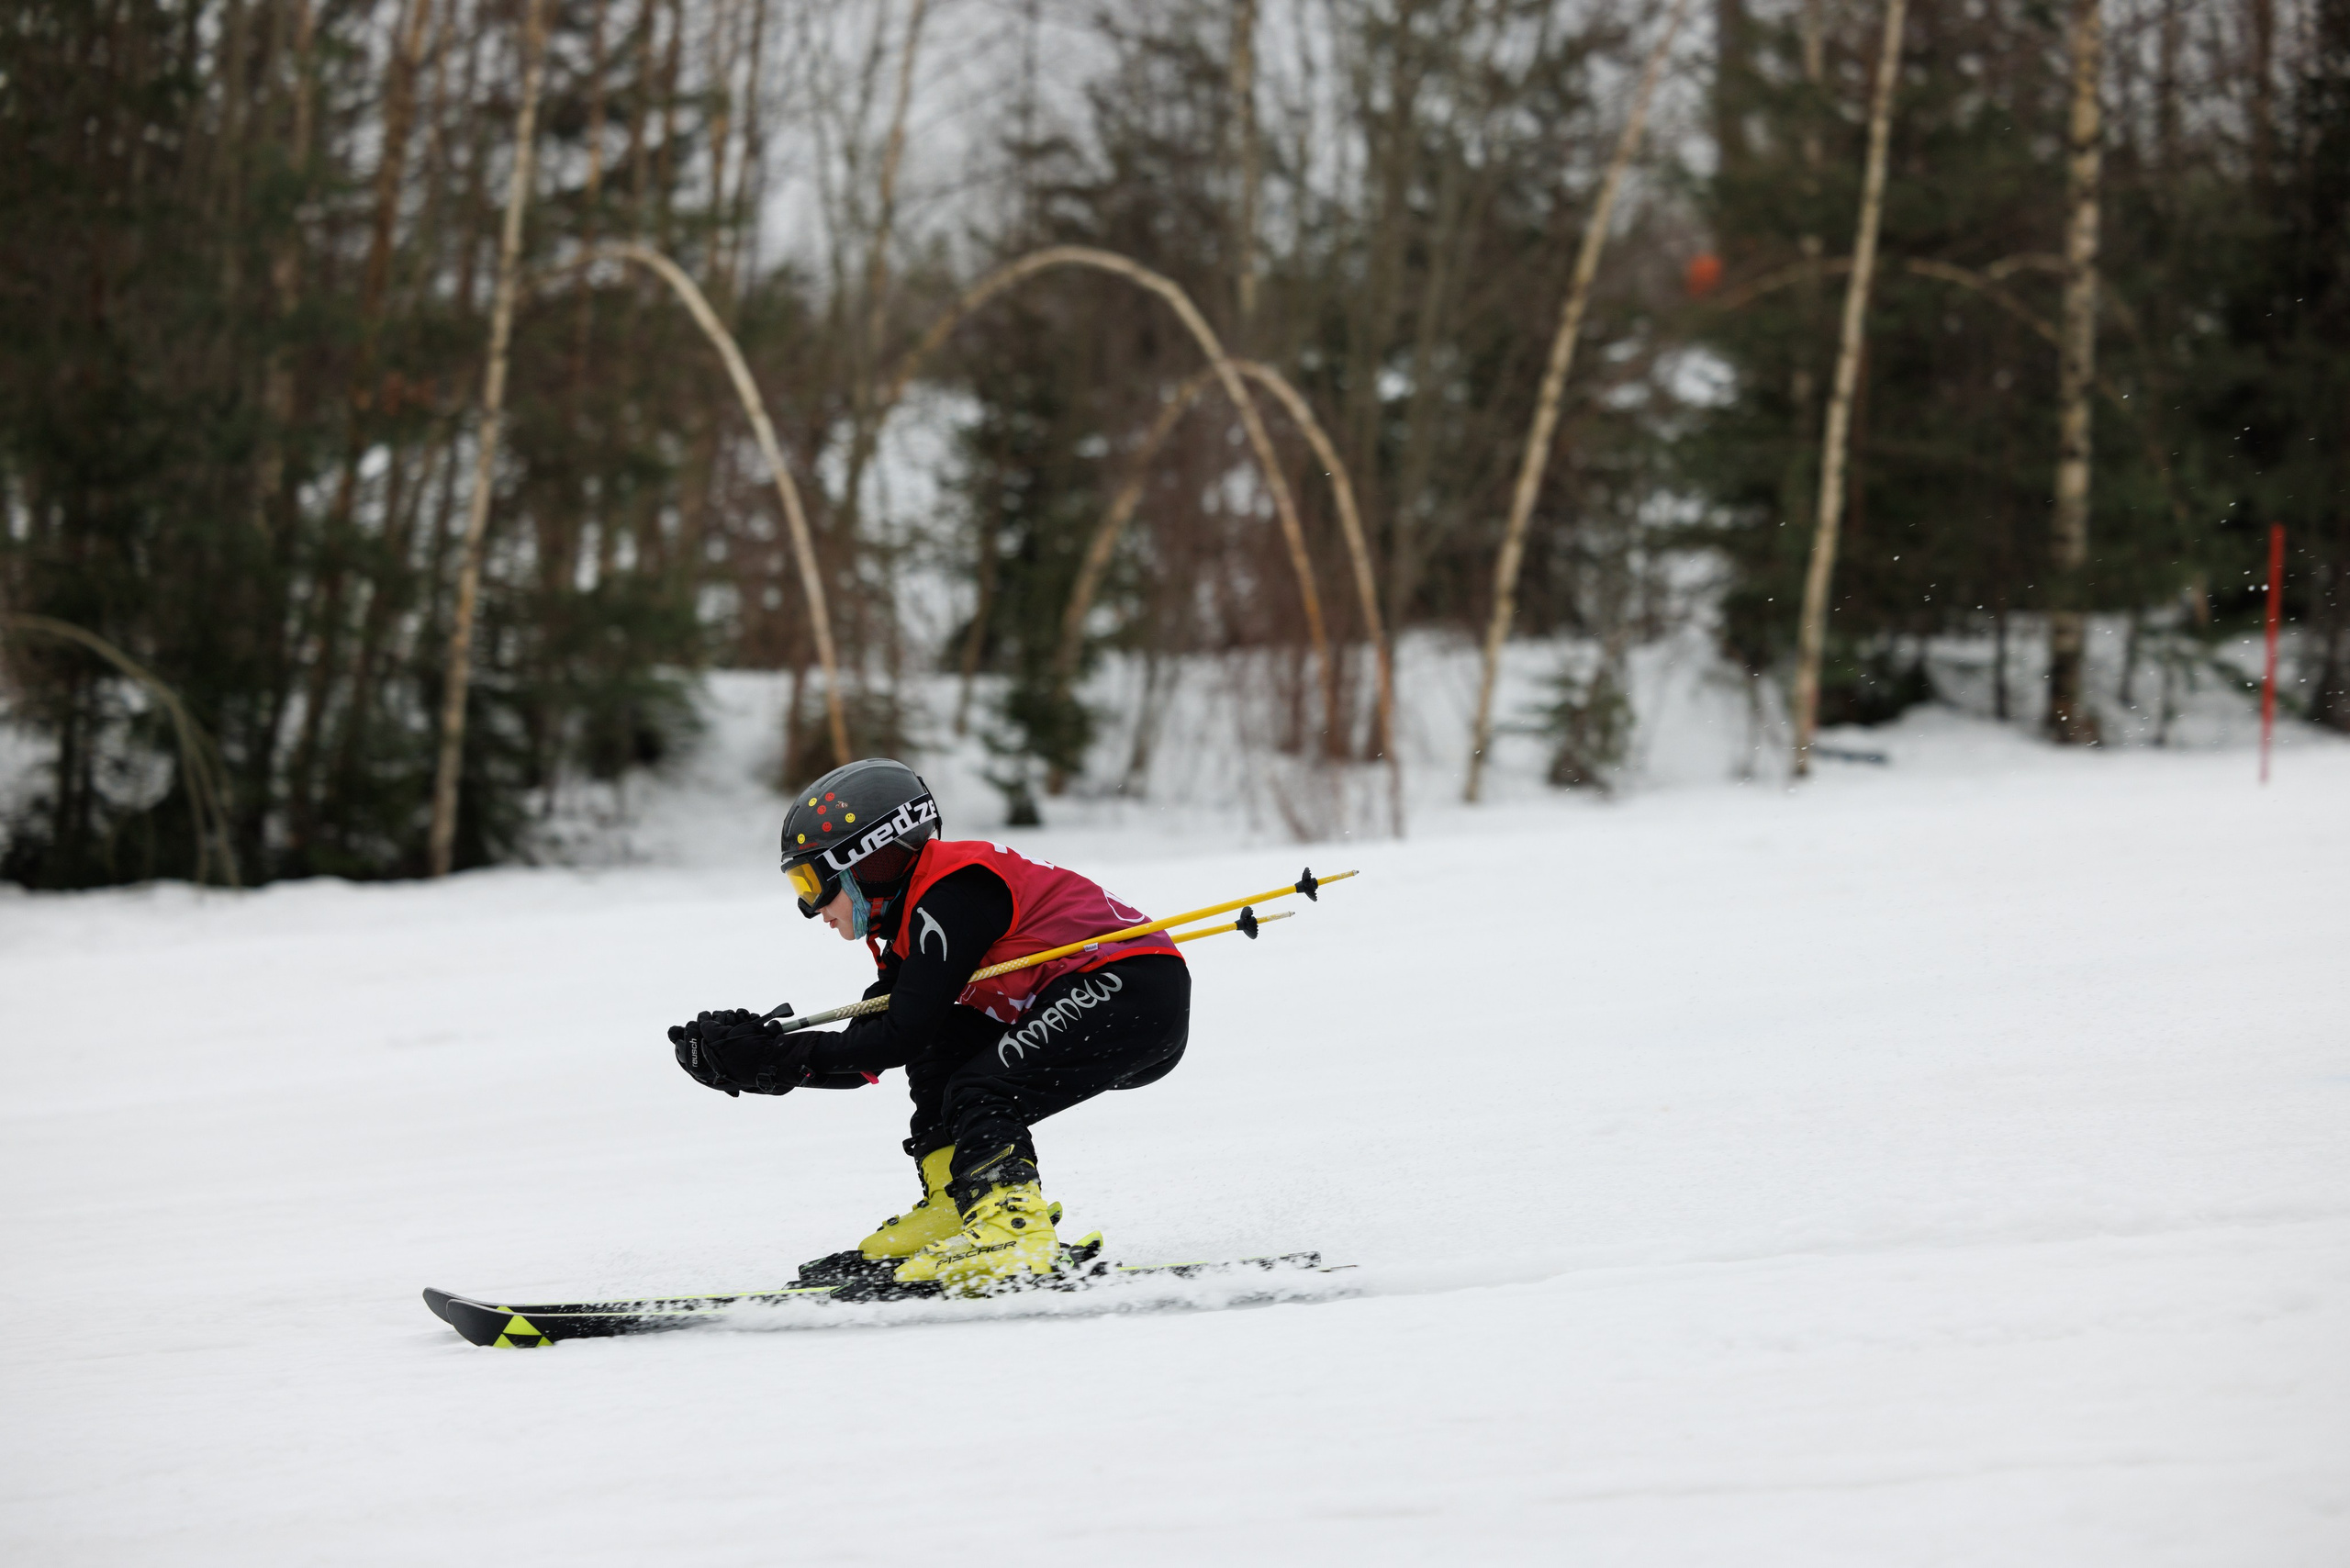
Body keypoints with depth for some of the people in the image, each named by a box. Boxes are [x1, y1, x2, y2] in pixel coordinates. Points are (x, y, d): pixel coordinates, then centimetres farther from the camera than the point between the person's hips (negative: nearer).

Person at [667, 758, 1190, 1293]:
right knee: (940, 1049, 9)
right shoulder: (913, 910, 15)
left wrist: (783, 1059, -13)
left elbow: (901, 1038, -18)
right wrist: (754, 1057, 1)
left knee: (981, 1095, -19)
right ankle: (954, 1210, 5)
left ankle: (1014, 1232, -28)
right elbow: (868, 1052, 12)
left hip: (1141, 995, -10)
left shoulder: (951, 895, -16)